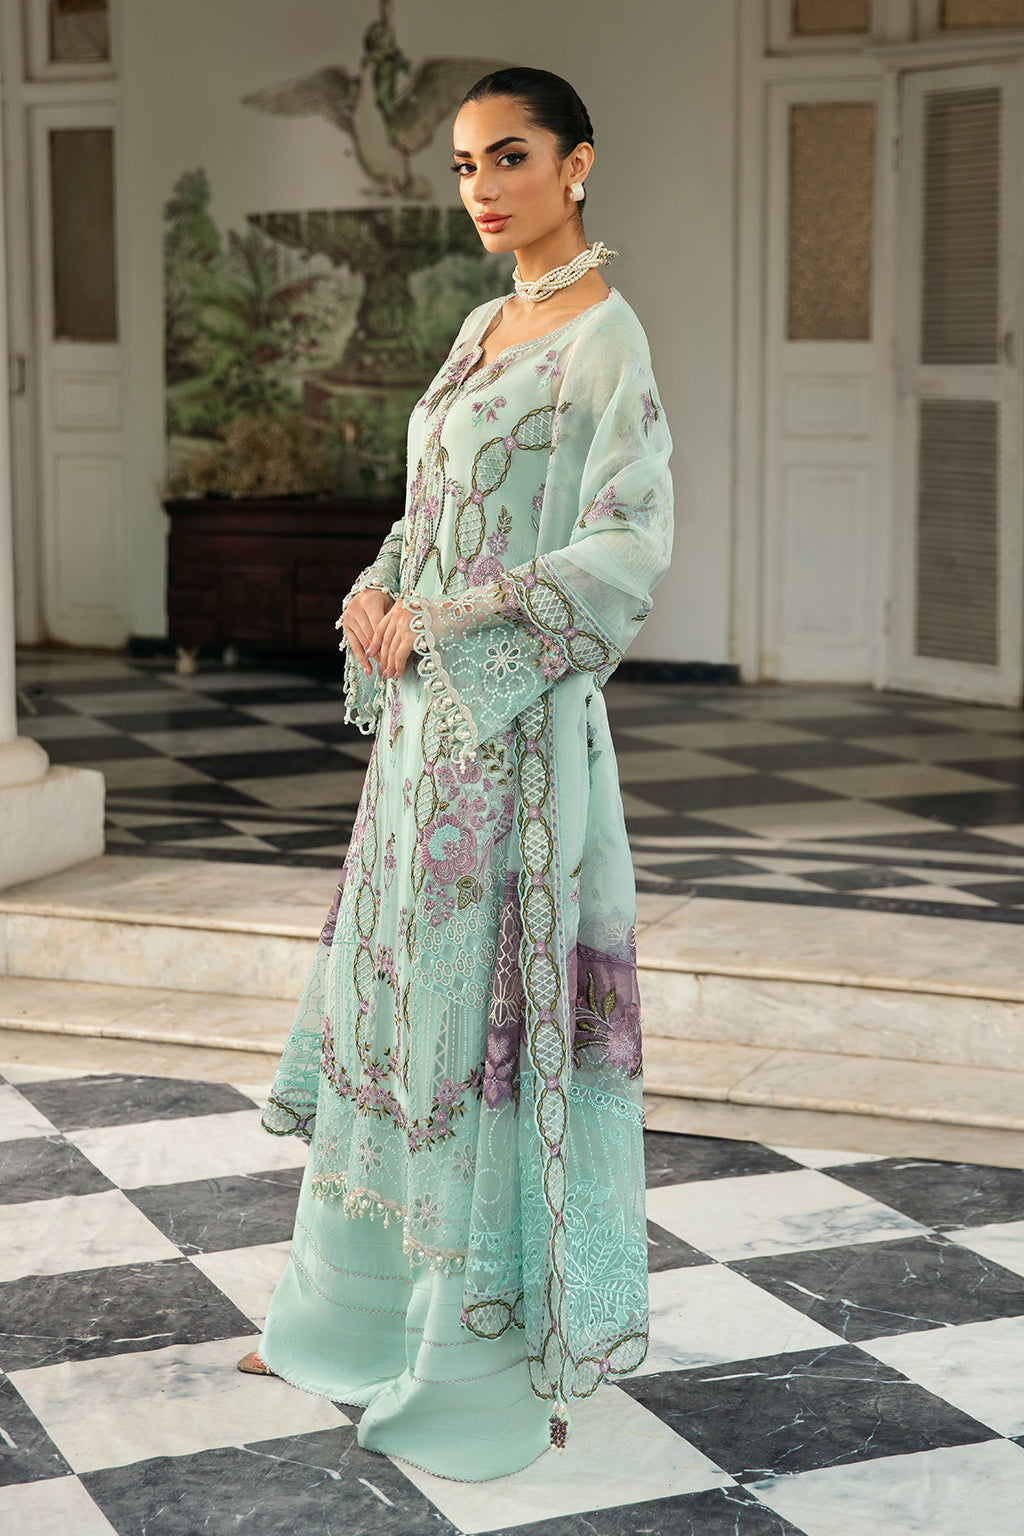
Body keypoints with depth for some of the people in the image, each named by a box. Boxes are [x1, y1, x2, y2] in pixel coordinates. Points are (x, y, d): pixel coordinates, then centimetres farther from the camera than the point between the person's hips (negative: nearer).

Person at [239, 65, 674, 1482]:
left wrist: (436, 618, -18)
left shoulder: (605, 338, -10)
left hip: (519, 729, -8)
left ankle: (515, 1370, 8)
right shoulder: (485, 328, 16)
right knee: (397, 1009, 13)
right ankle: (366, 1322, 27)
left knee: (496, 1019, -3)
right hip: (428, 725, 8)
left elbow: (628, 552, -17)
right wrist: (377, 593, 0)